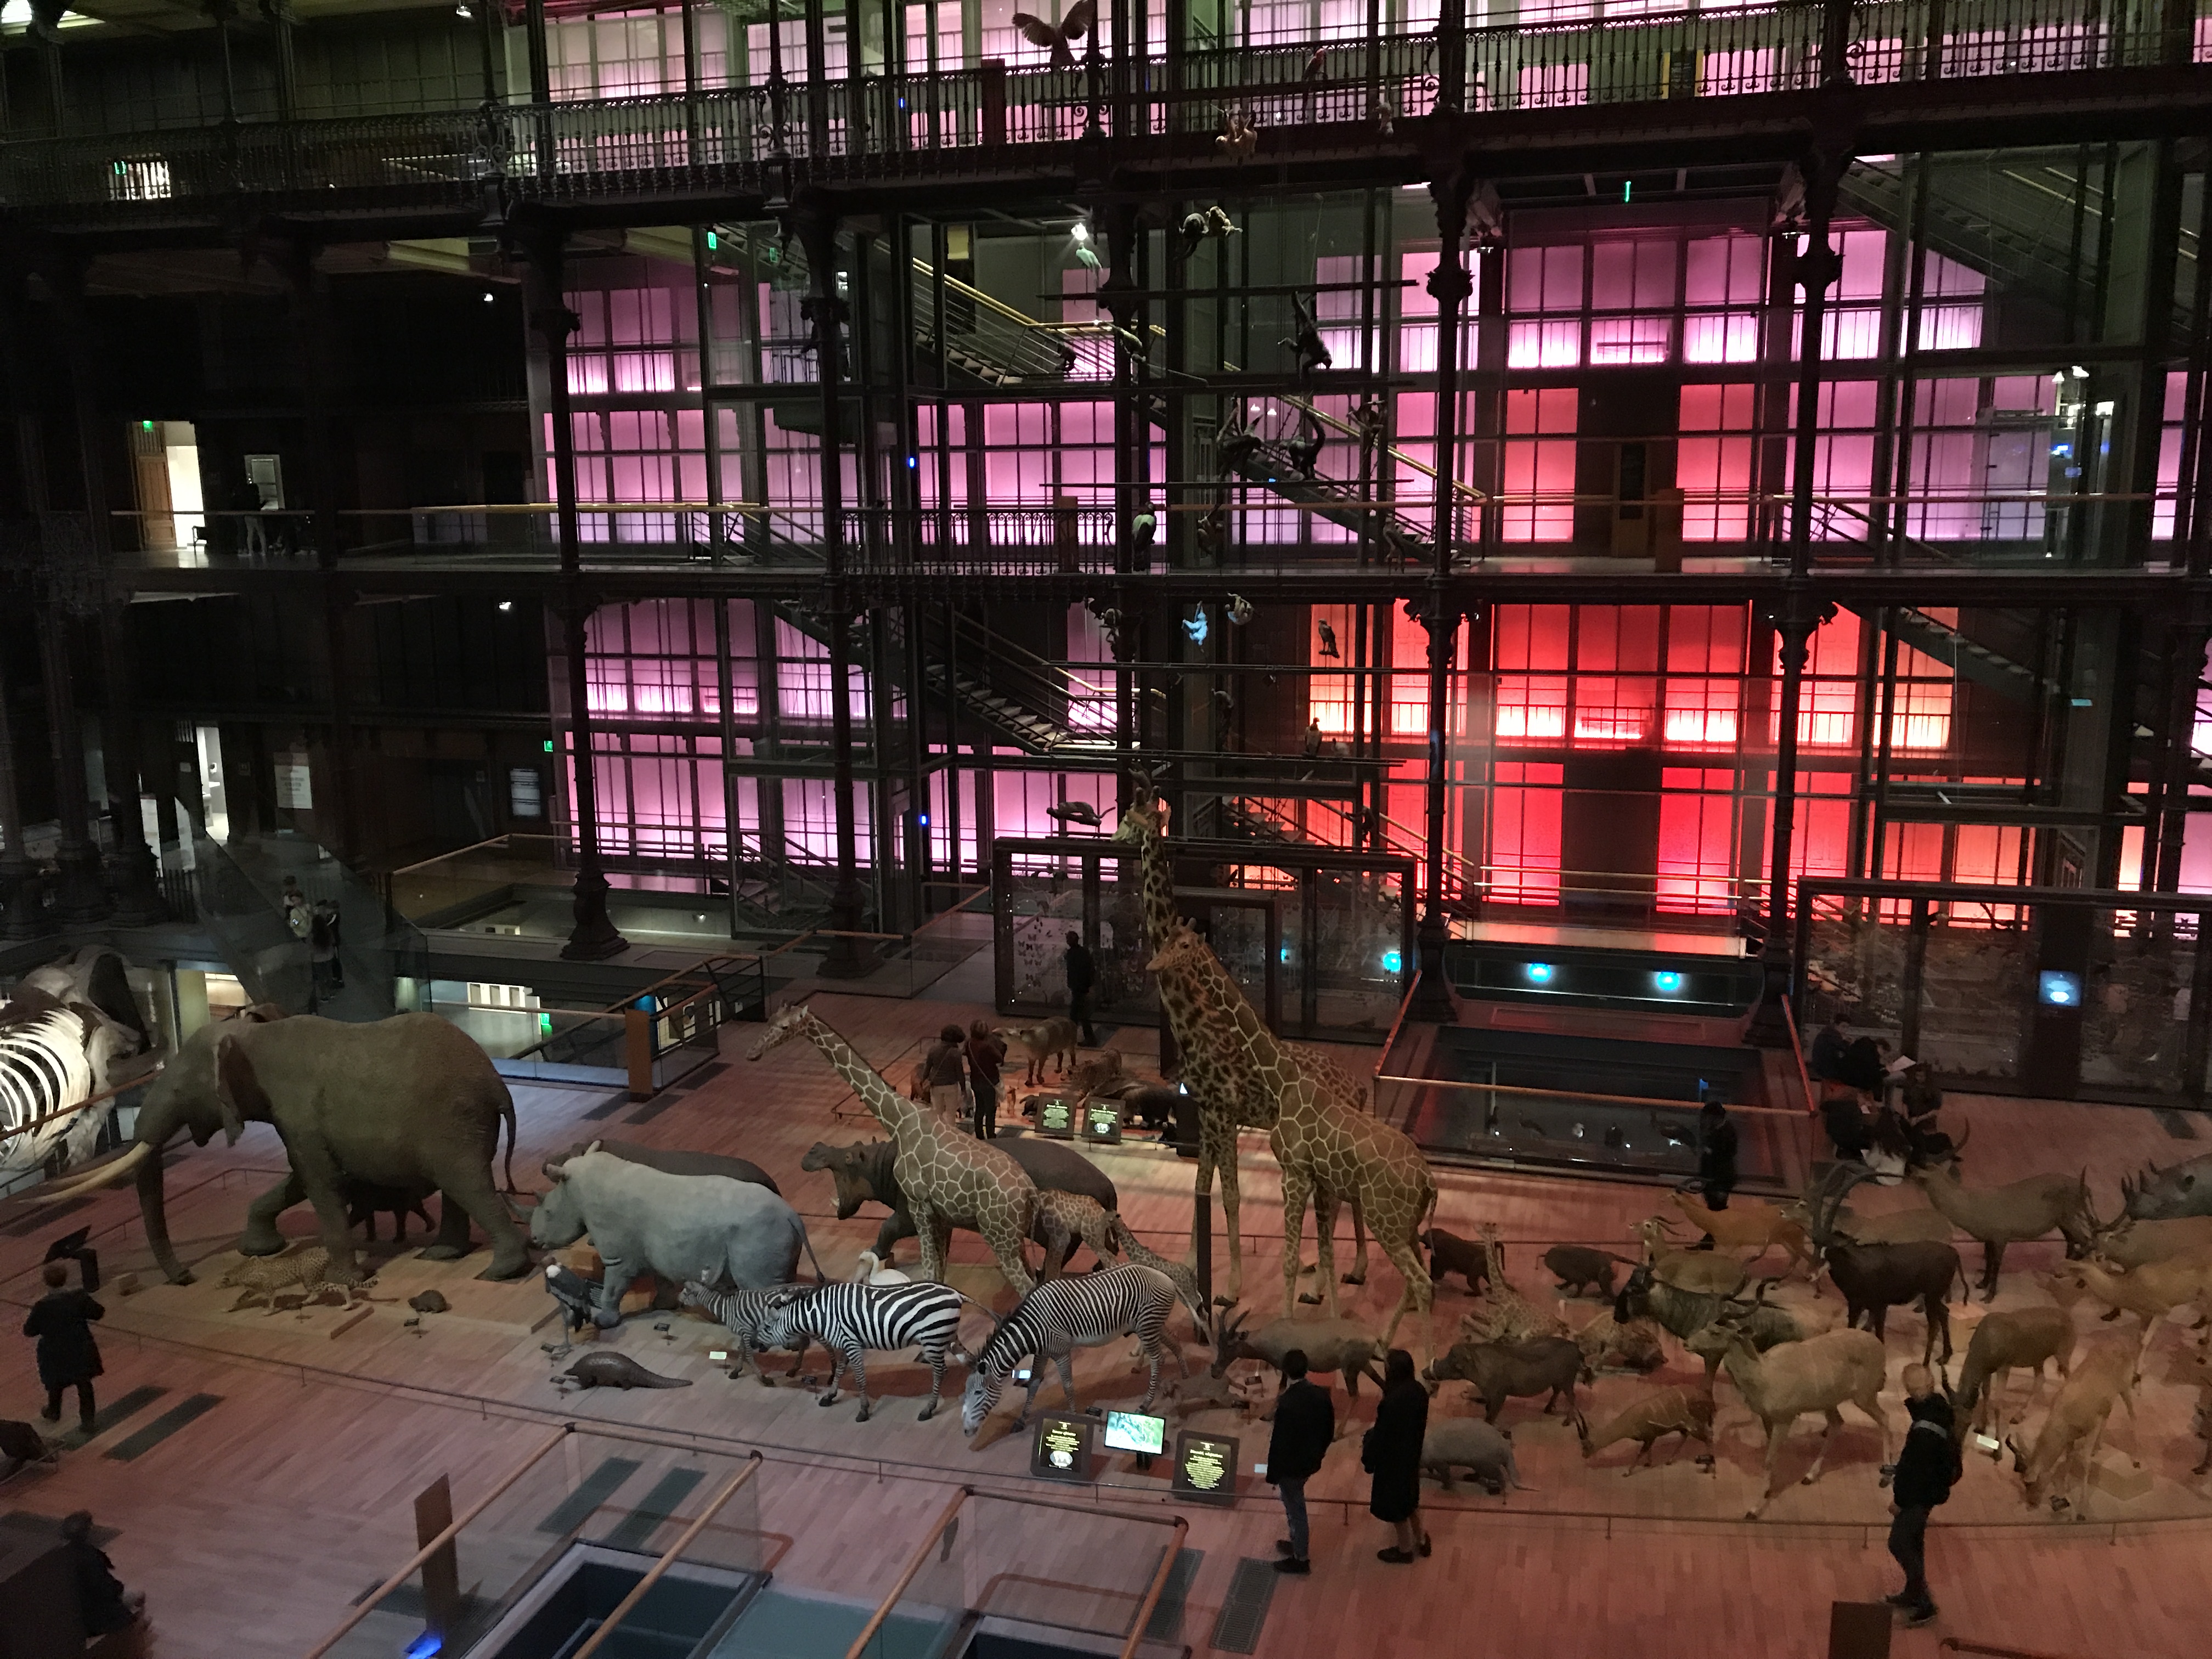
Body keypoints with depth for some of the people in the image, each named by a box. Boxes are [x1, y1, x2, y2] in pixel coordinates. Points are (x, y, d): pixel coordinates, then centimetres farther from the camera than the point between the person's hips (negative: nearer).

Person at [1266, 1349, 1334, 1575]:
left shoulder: (1287, 1405, -32)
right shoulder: (1321, 1395, -10)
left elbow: (1279, 1444, -23)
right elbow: (1329, 1431, 3)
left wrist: (1273, 1475, -11)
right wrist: (1318, 1453, 19)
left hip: (1292, 1466, -7)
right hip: (1311, 1461, 7)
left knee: (1295, 1508, 12)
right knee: (1294, 1502, 28)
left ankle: (1301, 1559, 29)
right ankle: (1297, 1542, 45)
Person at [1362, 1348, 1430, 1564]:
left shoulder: (1393, 1402, -34)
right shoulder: (1419, 1391, -10)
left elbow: (1382, 1434, -23)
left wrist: (1368, 1456, -6)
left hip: (1393, 1458, -7)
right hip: (1412, 1453, 7)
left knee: (1395, 1502, 14)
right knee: (1409, 1497, 27)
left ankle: (1405, 1550, 31)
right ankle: (1421, 1540, 41)